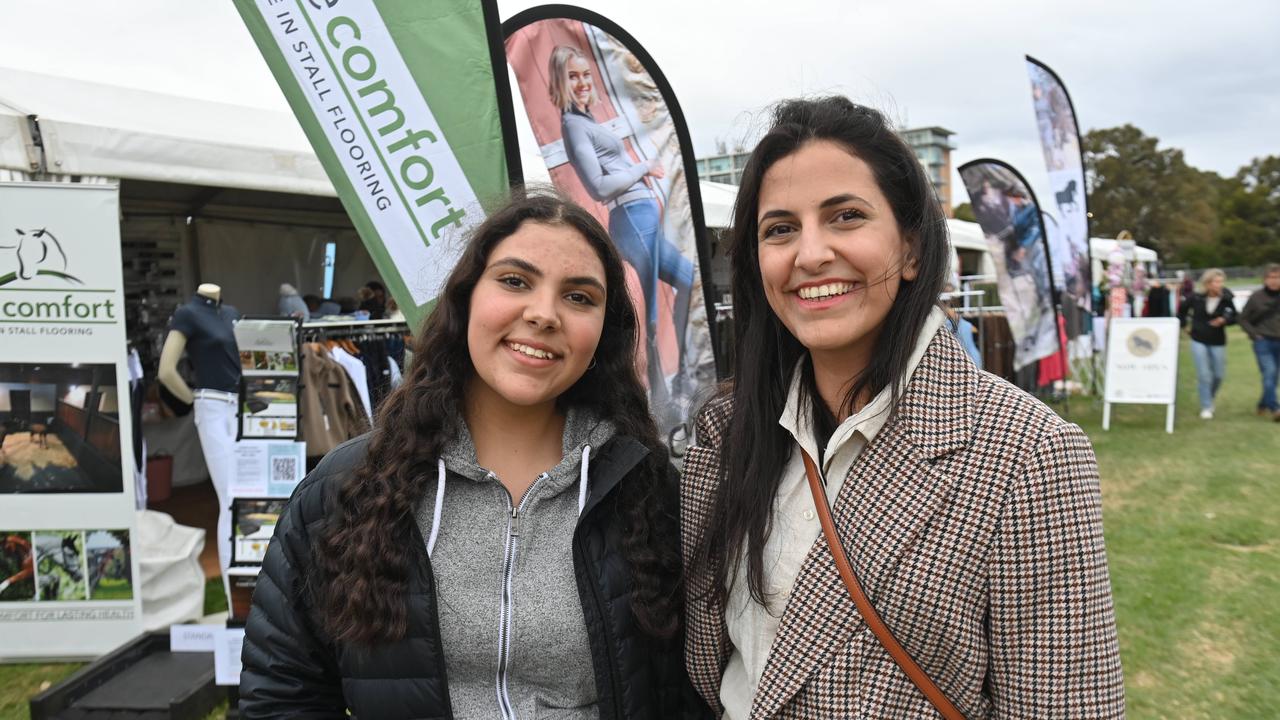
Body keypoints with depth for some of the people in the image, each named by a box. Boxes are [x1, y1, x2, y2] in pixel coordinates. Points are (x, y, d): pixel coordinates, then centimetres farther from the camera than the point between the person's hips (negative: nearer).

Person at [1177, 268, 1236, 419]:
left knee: (1219, 375, 10)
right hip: (1199, 341, -1)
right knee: (1204, 375, -6)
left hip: (1217, 342, 2)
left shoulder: (1226, 298, -9)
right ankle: (1206, 407, 5)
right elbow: (1182, 310, 10)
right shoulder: (1196, 297, -9)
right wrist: (1182, 323, 5)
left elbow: (1234, 317, -1)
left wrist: (1224, 320, -20)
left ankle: (1209, 399, 37)